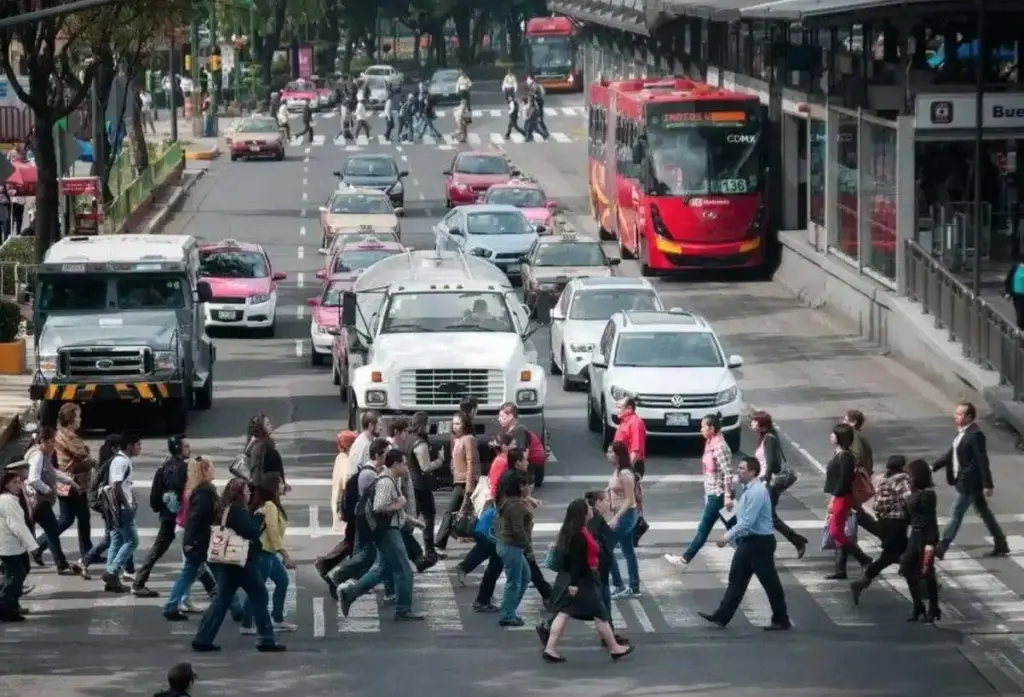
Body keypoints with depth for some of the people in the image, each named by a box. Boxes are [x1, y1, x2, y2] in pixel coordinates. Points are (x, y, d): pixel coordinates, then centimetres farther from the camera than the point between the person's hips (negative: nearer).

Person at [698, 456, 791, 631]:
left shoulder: (757, 492, -21)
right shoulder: (749, 490, 10)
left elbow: (747, 522, -26)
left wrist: (727, 537, -22)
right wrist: (734, 538, 18)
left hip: (759, 543, -10)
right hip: (748, 541, 10)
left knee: (770, 582, 1)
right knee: (737, 579, 10)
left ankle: (782, 621, 10)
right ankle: (722, 616, 13)